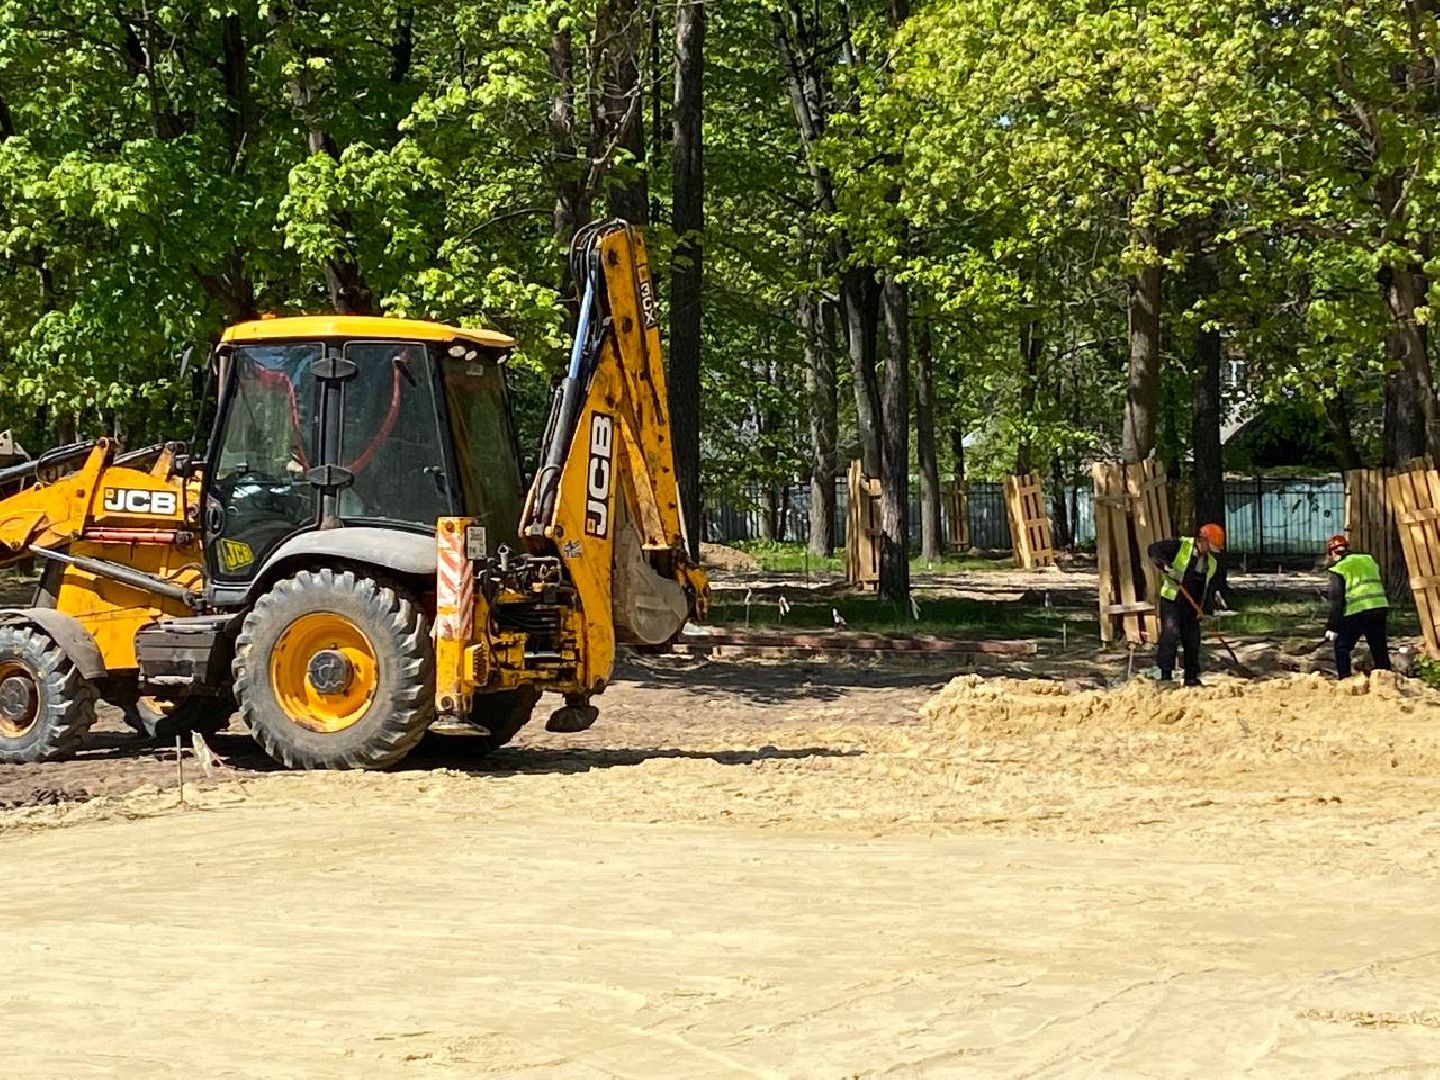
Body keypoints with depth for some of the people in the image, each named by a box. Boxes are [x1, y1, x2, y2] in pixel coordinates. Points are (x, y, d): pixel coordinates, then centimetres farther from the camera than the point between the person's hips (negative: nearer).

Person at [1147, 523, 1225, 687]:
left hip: (1192, 606, 6)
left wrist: (1205, 608, 2)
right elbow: (1154, 549, -13)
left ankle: (1191, 677, 16)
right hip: (1171, 600, -6)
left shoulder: (1212, 563, 12)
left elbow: (1209, 588, 15)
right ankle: (1165, 673, -17)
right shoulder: (1180, 546, -7)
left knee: (1192, 640, 6)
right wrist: (1165, 565, -30)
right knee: (1171, 632, -18)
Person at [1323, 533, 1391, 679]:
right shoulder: (1369, 559, 18)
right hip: (1380, 609, 6)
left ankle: (1345, 680, 2)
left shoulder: (1339, 569, -1)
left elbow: (1336, 600, -7)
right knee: (1379, 649, 13)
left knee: (1342, 646, 10)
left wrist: (1332, 627, -5)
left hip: (1357, 613, -6)